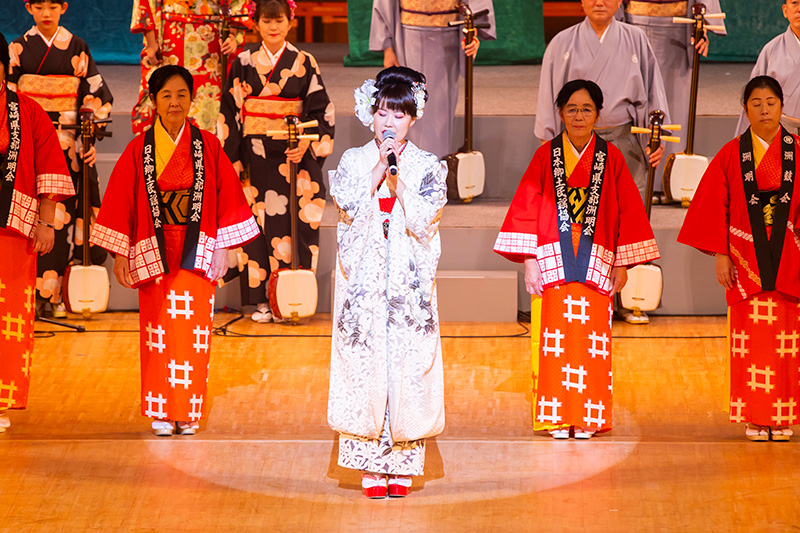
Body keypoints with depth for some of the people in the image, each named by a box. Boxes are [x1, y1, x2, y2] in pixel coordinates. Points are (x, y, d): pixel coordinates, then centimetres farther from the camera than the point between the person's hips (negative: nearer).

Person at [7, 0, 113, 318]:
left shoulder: (77, 49, 7)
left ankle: (52, 294, -2)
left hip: (68, 144, 0)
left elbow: (96, 95, 6)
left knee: (61, 213, -5)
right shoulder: (19, 49, 6)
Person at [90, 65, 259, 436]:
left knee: (193, 331, -1)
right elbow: (121, 202, 3)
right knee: (158, 331, 0)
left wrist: (222, 248, -2)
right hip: (154, 253, 0)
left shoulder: (207, 146, 2)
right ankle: (161, 412, 9)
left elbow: (227, 197, 3)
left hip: (196, 252, 0)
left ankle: (188, 412, 8)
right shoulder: (139, 150, 1)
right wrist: (120, 254, -1)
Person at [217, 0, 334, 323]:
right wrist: (231, 159, 1)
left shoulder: (304, 63, 4)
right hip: (255, 159, 1)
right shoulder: (244, 65, 7)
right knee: (257, 222, -2)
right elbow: (230, 113, 8)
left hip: (294, 155, -1)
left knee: (290, 222, -4)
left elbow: (320, 111, 2)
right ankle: (261, 300, 3)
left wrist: (306, 145, -13)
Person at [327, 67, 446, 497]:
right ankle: (371, 466, 2)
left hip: (408, 282, 0)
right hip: (364, 281, 0)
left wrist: (398, 176, -14)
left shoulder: (428, 167, 5)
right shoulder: (353, 161, 7)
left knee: (408, 366, -3)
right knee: (364, 365, -3)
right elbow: (351, 210, -8)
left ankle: (402, 465, 4)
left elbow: (423, 220, -8)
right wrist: (380, 168, -13)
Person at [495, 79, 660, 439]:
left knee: (591, 339, -3)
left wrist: (623, 264, 1)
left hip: (596, 265, 0)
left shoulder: (610, 157, 6)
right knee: (554, 340, -3)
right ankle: (558, 419, 4)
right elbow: (526, 207, 3)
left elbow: (628, 210, 6)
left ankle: (588, 419, 5)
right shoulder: (546, 155, 6)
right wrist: (529, 260, -4)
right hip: (552, 261, 0)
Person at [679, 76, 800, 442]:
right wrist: (720, 255, -3)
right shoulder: (731, 155, 5)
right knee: (751, 337, -2)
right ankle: (755, 419, 2)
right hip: (746, 260, 0)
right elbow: (715, 206, 4)